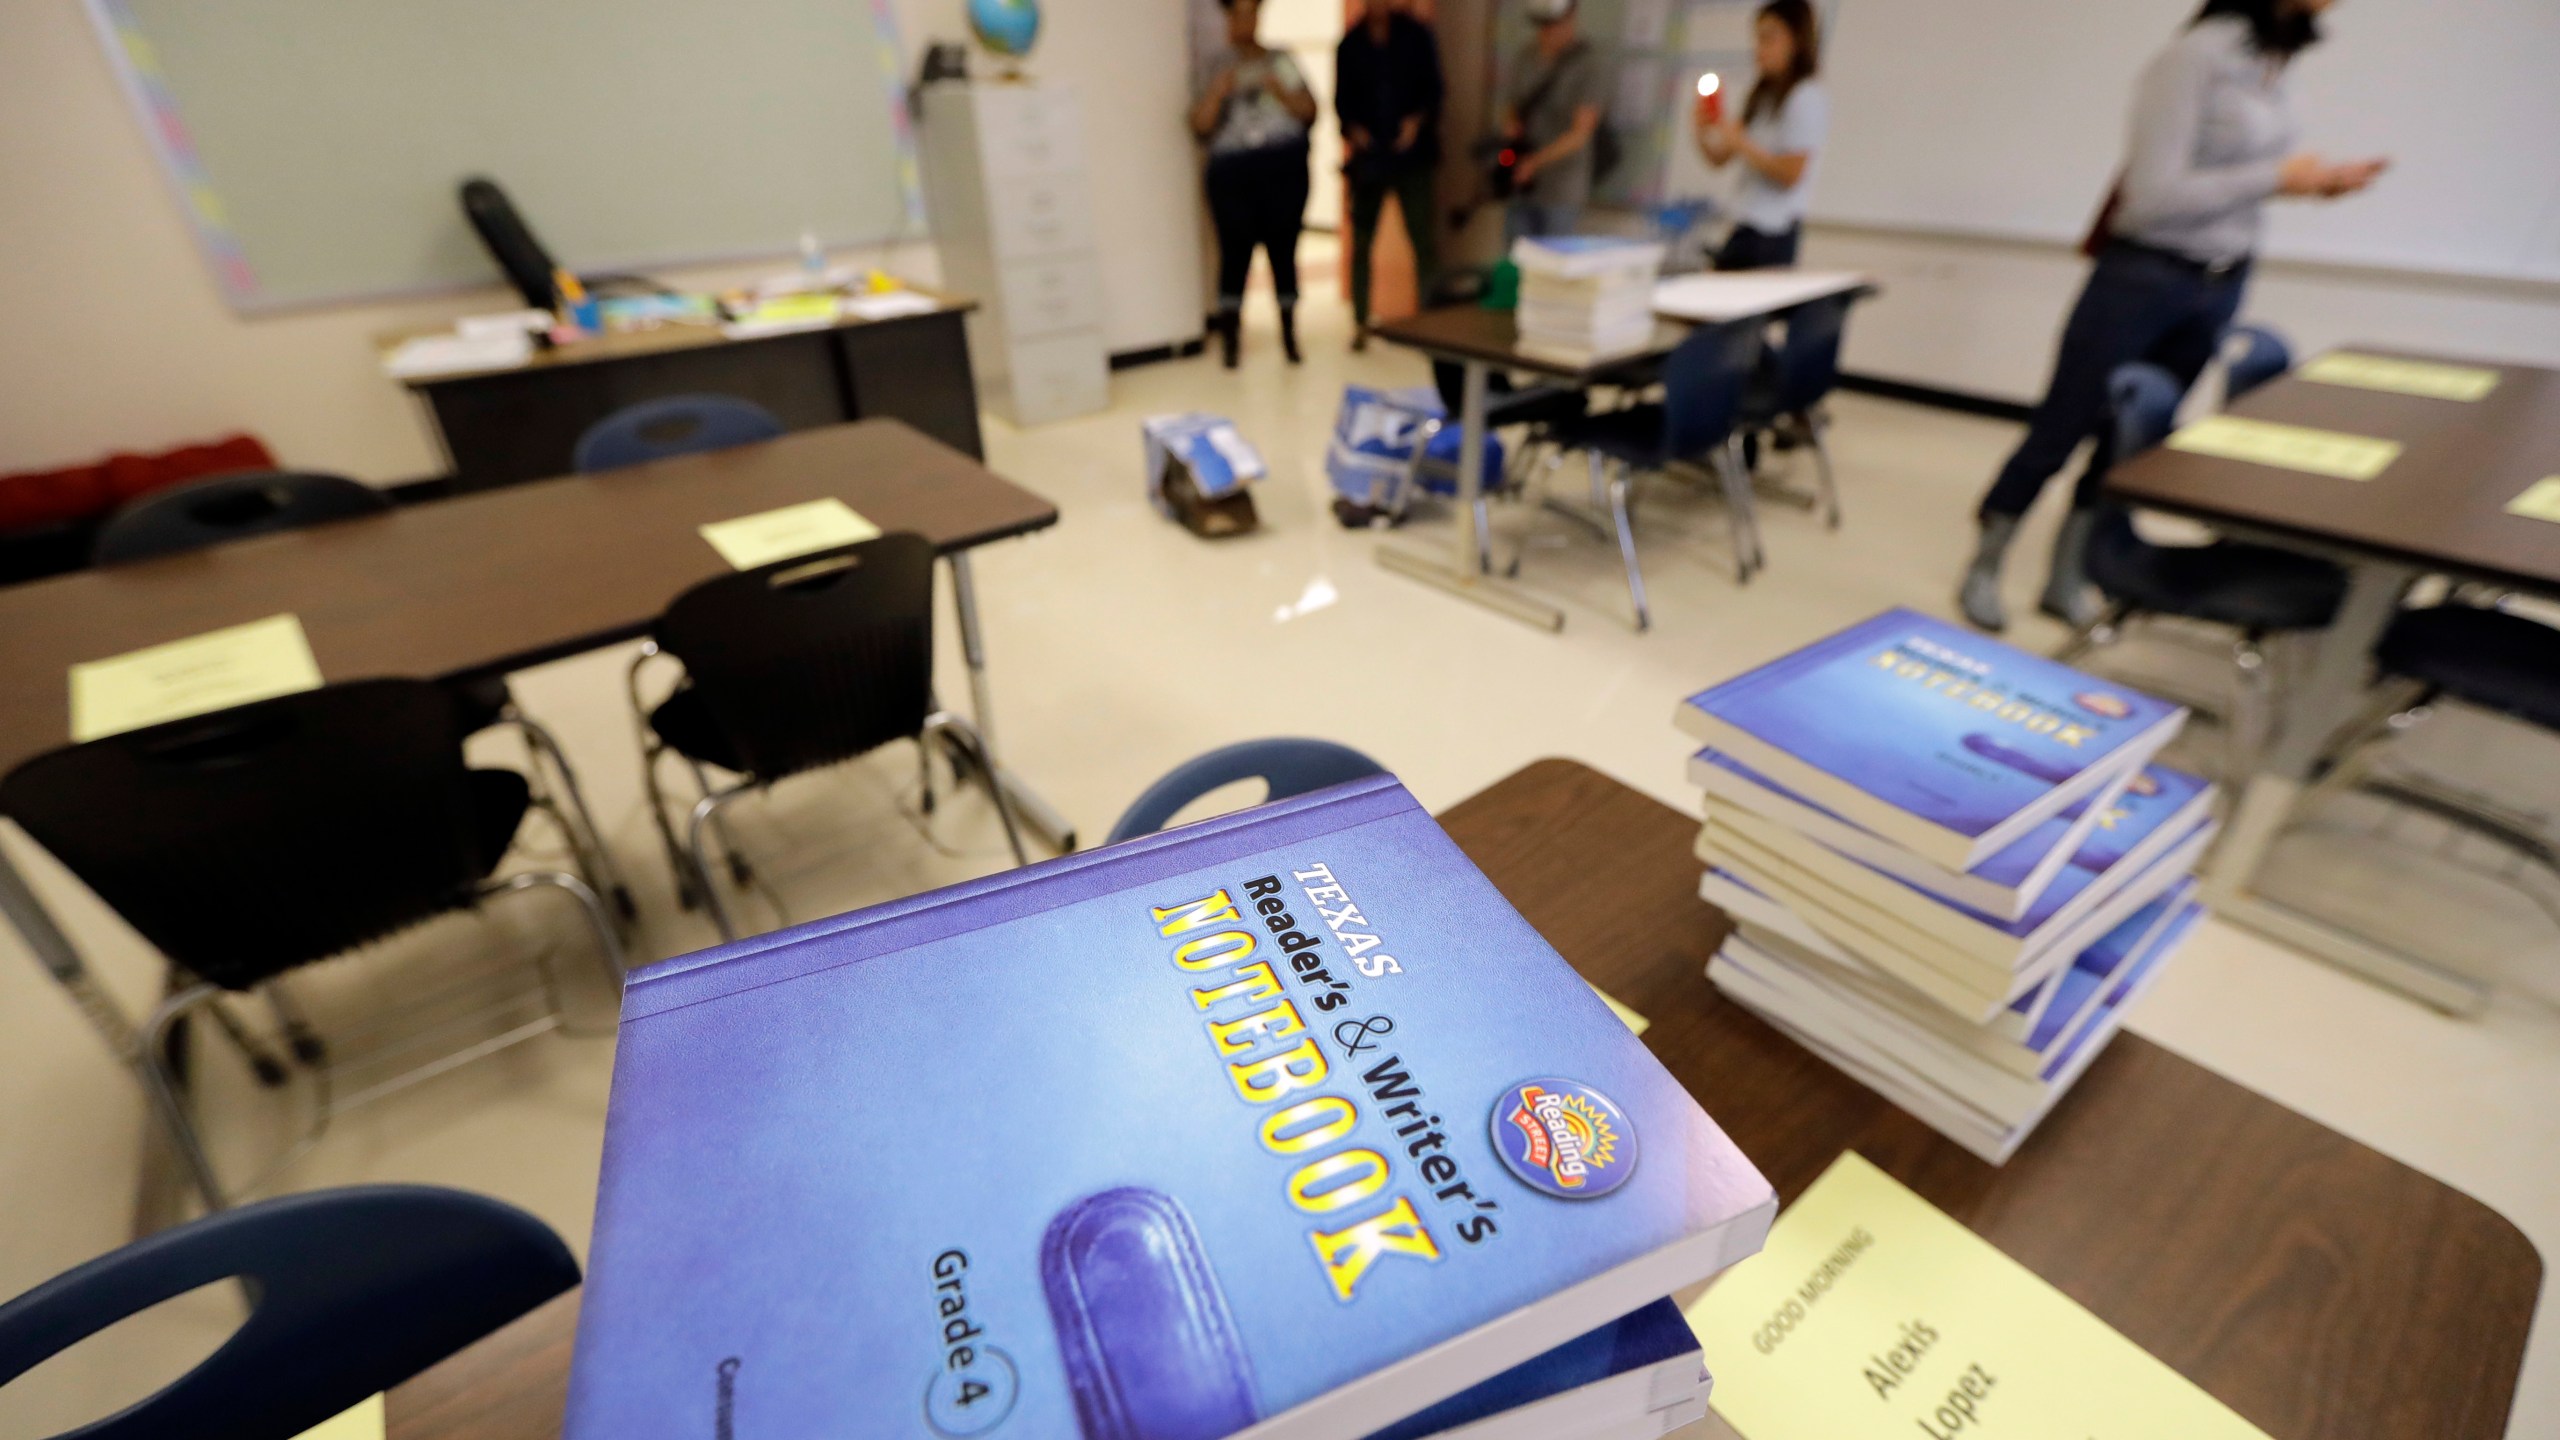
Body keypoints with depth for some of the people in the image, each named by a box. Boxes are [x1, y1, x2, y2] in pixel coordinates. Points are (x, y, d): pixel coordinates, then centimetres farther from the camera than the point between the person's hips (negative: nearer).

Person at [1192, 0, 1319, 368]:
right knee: (1235, 251, -5)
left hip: (1285, 167, 0)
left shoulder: (1281, 61, 13)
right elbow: (1200, 125, 1)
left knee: (1283, 249, -2)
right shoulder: (1218, 68, 10)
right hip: (1232, 171, 0)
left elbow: (1309, 111, 6)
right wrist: (1217, 92, -15)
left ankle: (1289, 335, 10)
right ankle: (1229, 339, 1)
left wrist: (1278, 90, -9)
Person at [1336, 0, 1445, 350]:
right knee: (1361, 242, 2)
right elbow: (1342, 98, 8)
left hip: (1411, 154, -1)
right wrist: (1352, 127, -11)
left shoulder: (1416, 36, 5)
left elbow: (1433, 88, 3)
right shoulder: (1350, 44, 7)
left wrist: (1418, 119, -15)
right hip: (1368, 156, 1)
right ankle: (1360, 324, 11)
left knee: (1422, 239, -8)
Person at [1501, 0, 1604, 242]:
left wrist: (1536, 161, -23)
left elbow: (1581, 133, -12)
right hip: (1520, 184, 5)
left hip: (1561, 193, -5)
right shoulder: (1526, 55, 10)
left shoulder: (1587, 62, -8)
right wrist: (1510, 125, -5)